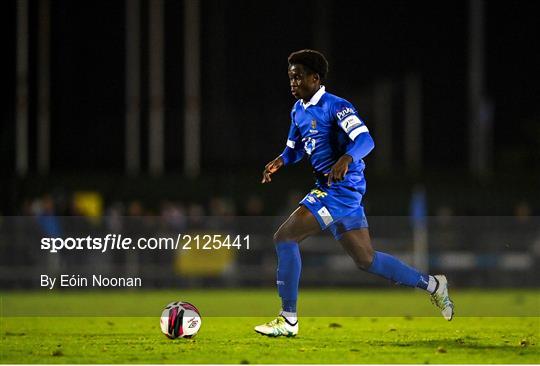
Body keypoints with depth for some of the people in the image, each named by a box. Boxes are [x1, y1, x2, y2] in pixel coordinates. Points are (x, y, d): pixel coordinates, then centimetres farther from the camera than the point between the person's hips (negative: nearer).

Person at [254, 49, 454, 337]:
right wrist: (280, 162, 3)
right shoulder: (298, 110, 14)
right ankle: (432, 284, 28)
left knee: (285, 237, -16)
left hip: (342, 186, -10)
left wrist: (345, 159, -42)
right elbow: (295, 148, 26)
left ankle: (288, 321, -12)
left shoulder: (335, 107, -13)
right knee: (365, 259, 14)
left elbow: (365, 140, -23)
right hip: (329, 189, 10)